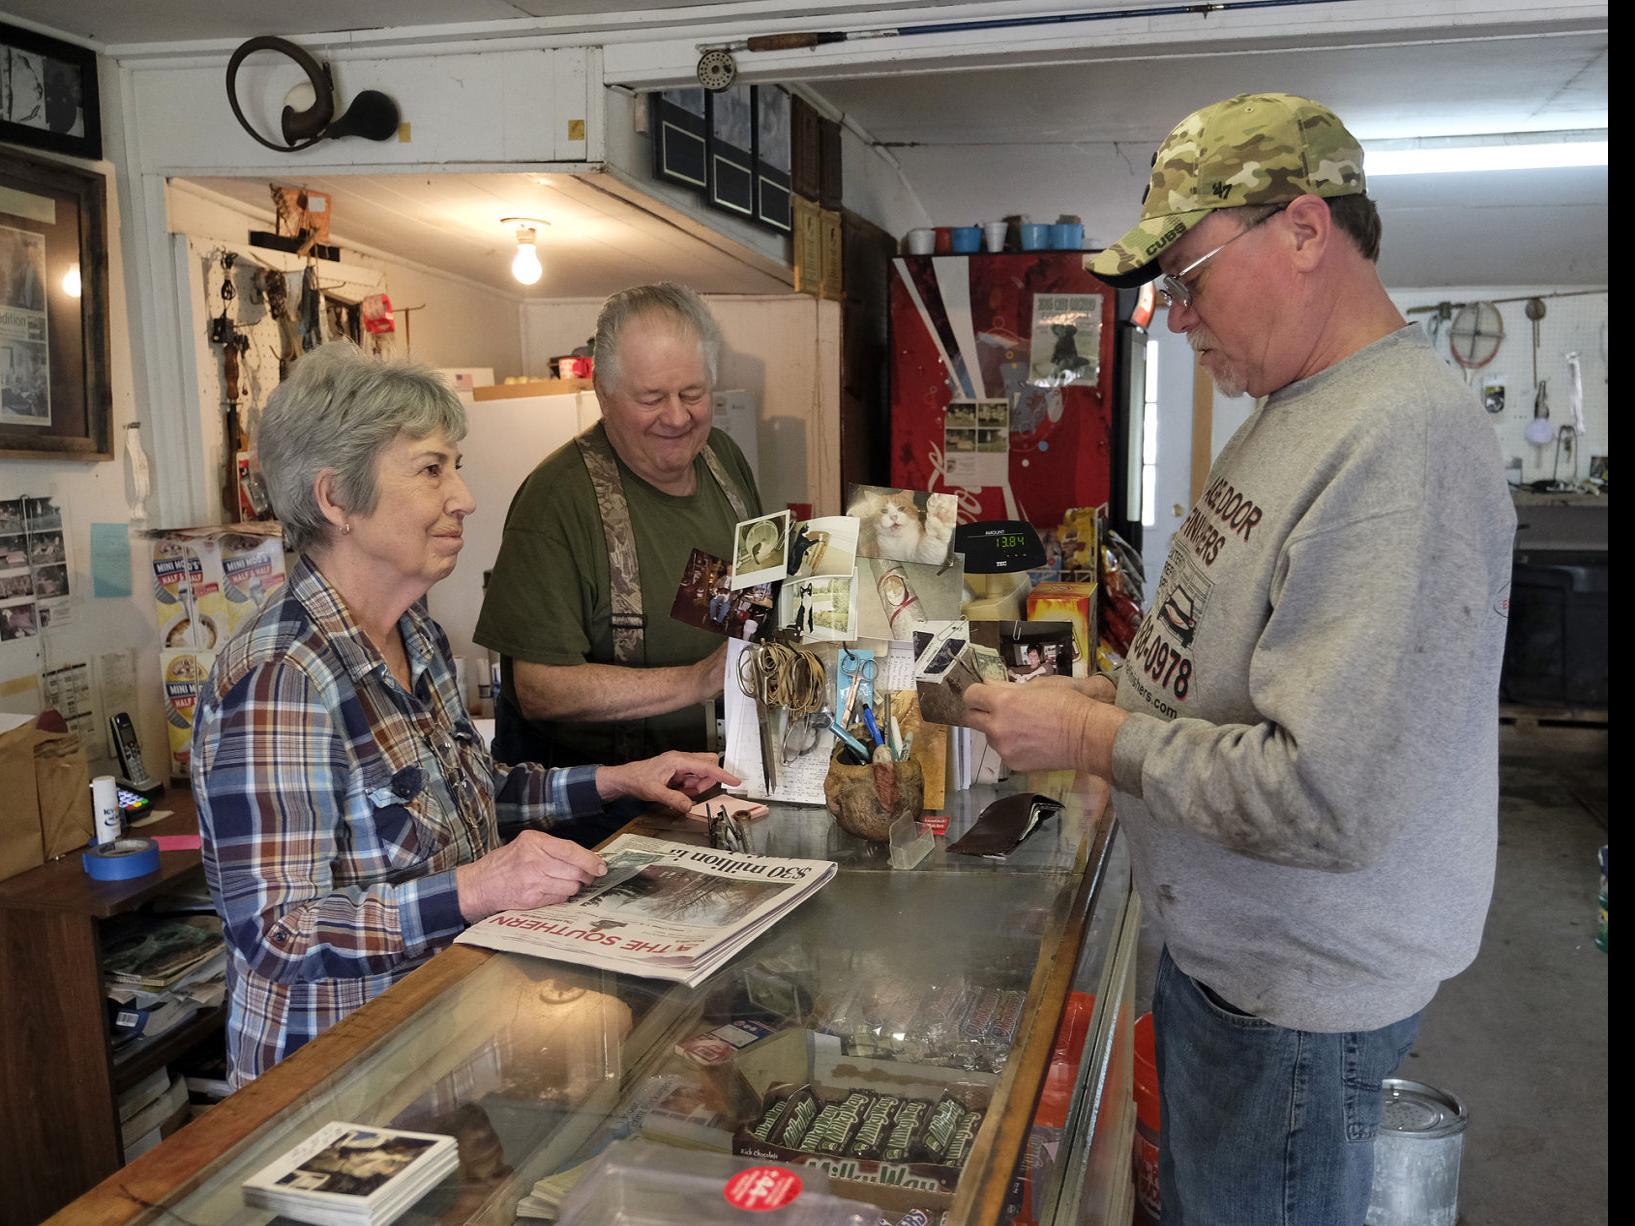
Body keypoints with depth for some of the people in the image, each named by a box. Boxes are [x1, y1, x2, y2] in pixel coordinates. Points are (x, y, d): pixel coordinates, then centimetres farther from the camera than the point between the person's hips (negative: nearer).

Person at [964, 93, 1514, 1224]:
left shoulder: (1402, 444, -28)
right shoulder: (1297, 412, 6)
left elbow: (1329, 799, -32)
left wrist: (1091, 738, -21)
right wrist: (1105, 696, 2)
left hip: (1297, 1000, -9)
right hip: (1224, 949, 9)